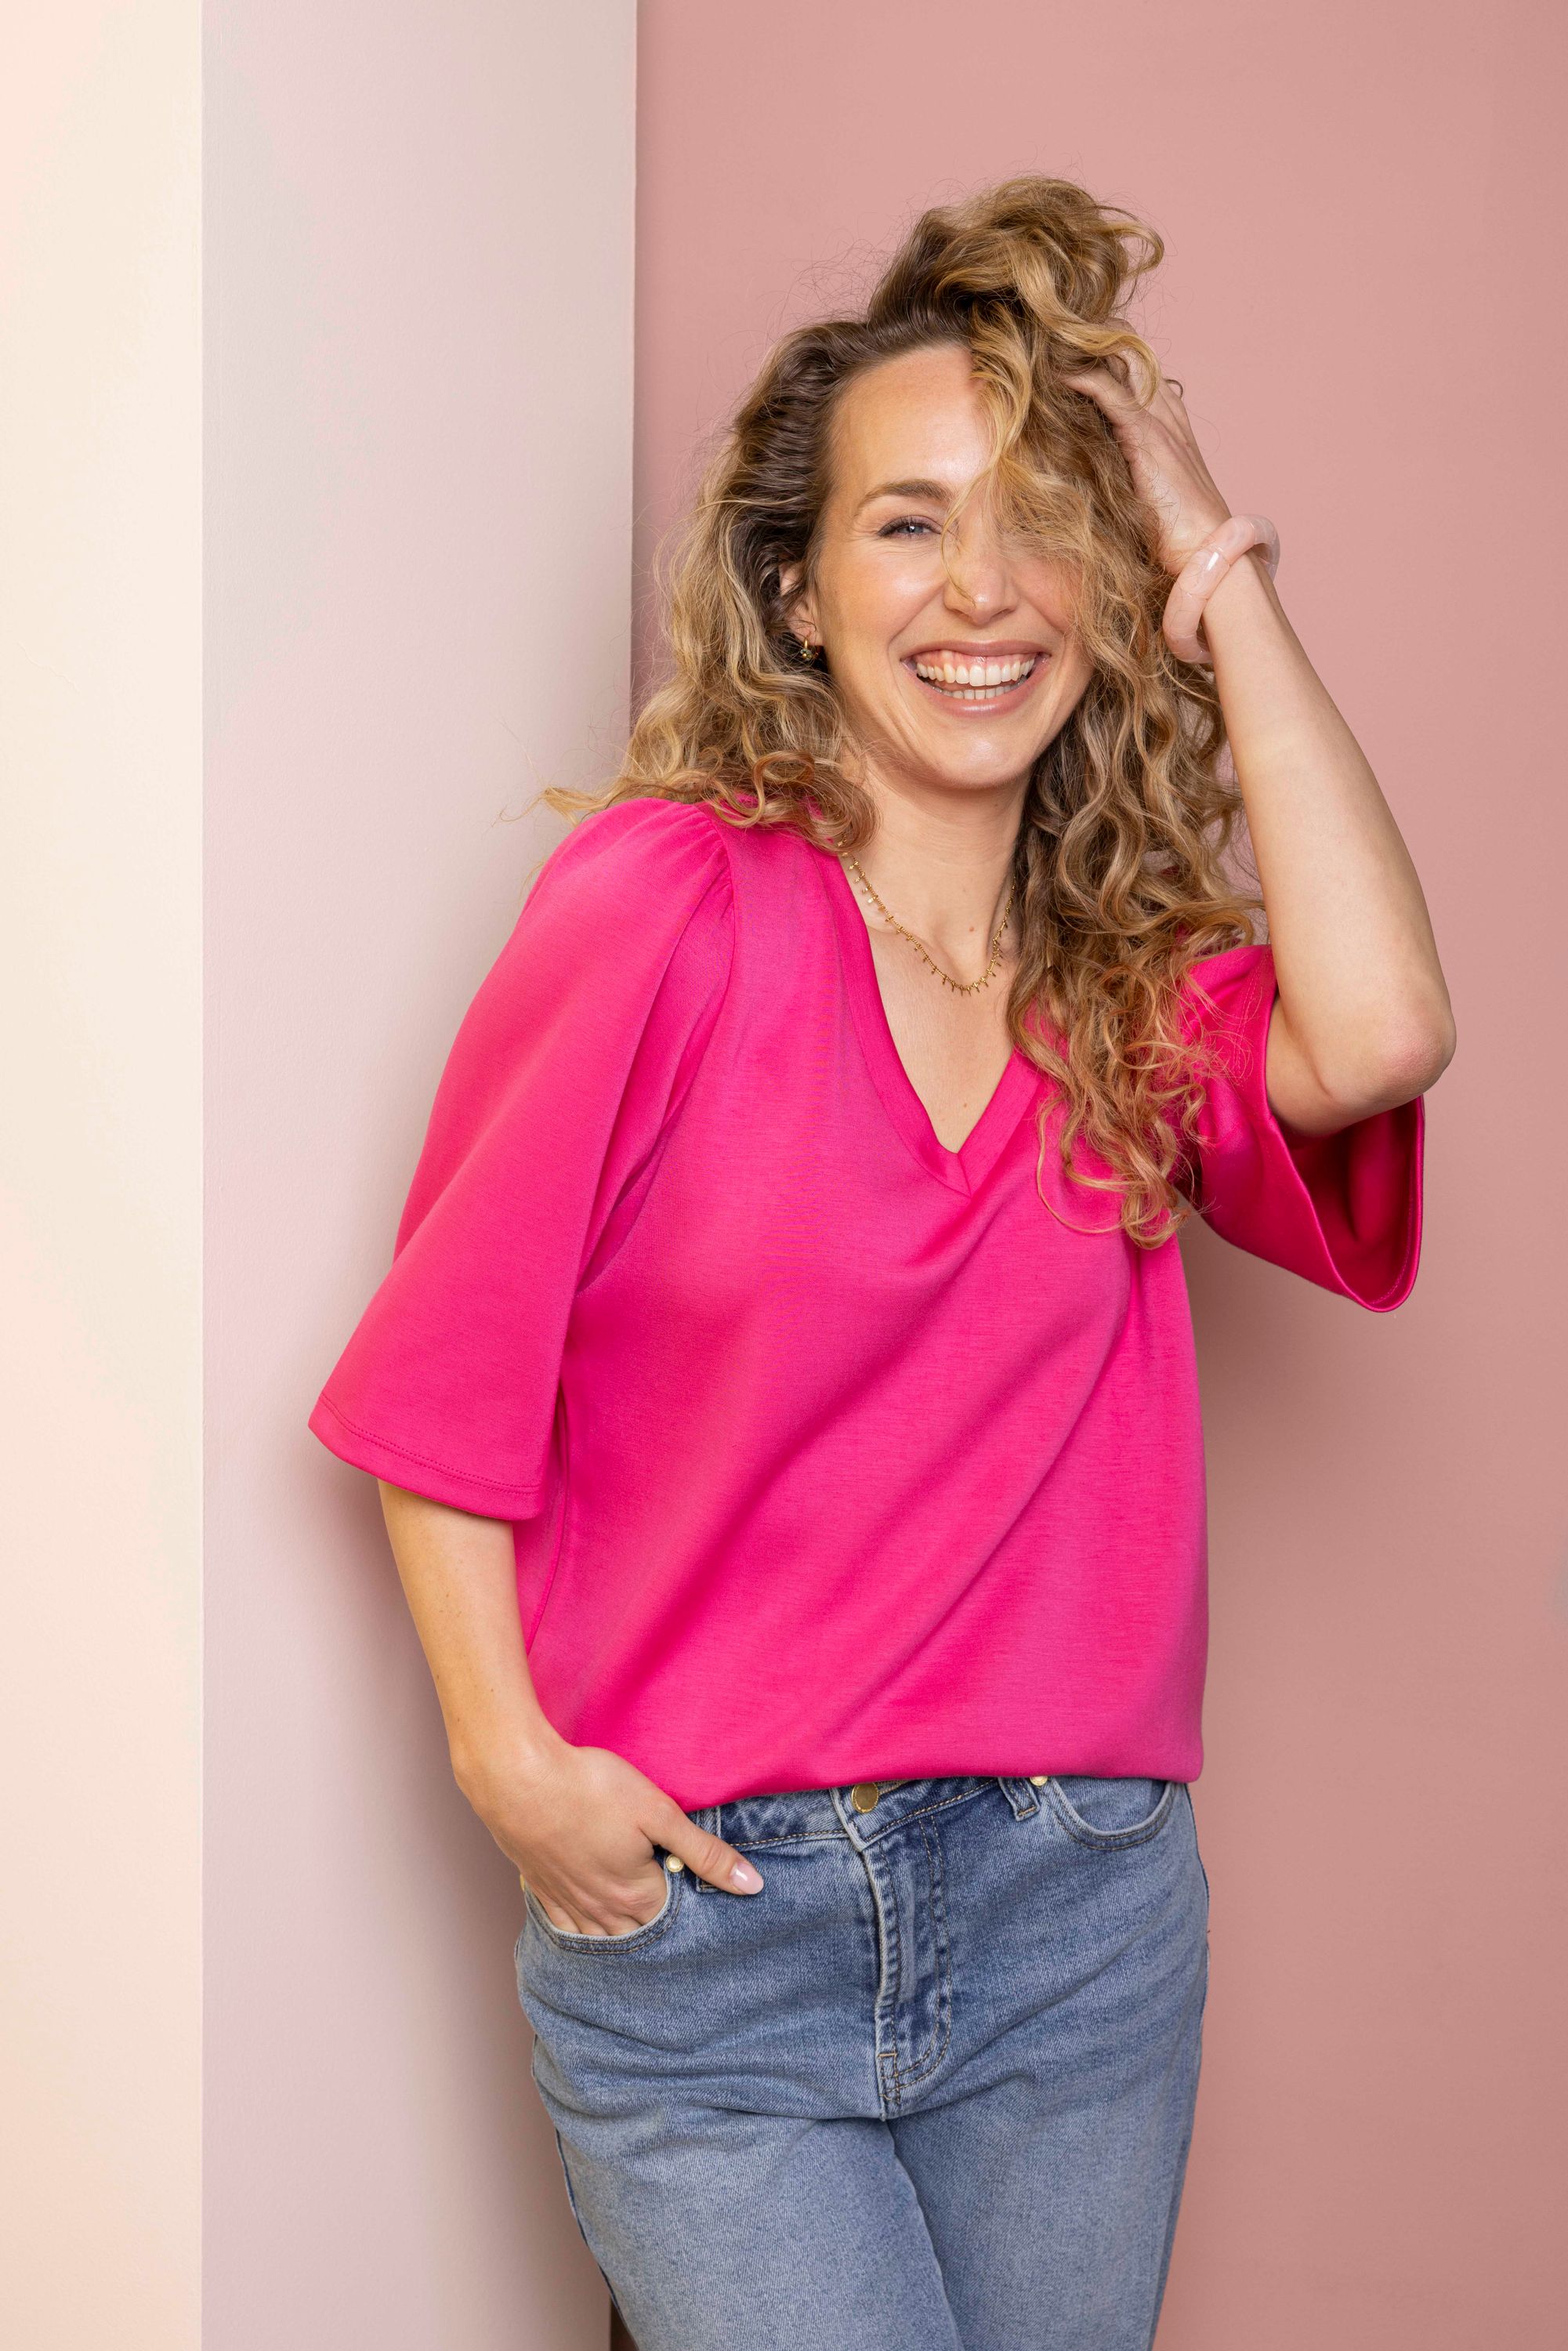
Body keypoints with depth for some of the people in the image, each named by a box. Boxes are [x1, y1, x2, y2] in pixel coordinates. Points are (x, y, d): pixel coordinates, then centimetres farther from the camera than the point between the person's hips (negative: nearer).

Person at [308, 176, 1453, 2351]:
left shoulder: (1135, 975, 4)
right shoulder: (667, 901, -9)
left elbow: (1378, 1037, -18)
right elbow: (446, 1361, -3)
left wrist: (1221, 571, -11)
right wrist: (507, 1754, -10)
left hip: (1083, 1910, 4)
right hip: (703, 1911, -3)